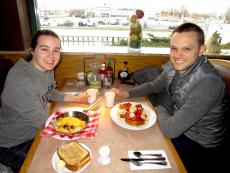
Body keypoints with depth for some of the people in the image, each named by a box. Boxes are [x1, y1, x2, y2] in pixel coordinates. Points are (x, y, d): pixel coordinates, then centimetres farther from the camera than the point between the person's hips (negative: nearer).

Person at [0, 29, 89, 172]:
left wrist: (76, 98, -1)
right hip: (13, 146, -7)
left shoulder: (47, 69, -8)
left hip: (35, 132, 7)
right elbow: (41, 120, -26)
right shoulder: (20, 80, -34)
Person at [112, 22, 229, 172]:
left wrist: (160, 109, -12)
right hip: (176, 124, 6)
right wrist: (127, 93, -5)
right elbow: (154, 85, 8)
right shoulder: (175, 66, -11)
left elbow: (170, 130, -33)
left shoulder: (208, 84, -34)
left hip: (201, 148, -6)